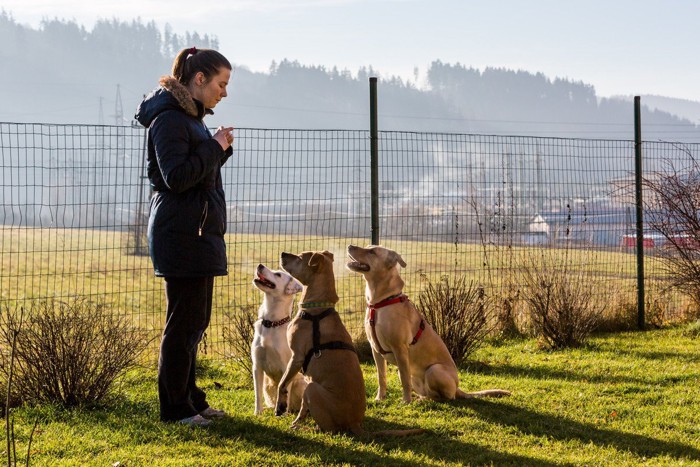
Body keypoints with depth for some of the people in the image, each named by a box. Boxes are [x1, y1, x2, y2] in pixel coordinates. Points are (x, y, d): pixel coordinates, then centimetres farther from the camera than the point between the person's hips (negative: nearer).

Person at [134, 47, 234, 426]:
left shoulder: (191, 117, 17)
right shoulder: (170, 118, -13)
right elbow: (176, 177, -22)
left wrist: (220, 148, 6)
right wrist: (215, 147, -15)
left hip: (200, 233, 10)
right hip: (181, 235, -10)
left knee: (194, 321, 14)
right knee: (184, 321, -5)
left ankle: (189, 399, 22)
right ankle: (175, 407, 2)